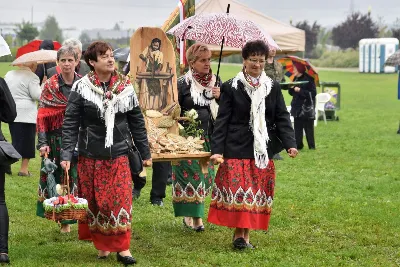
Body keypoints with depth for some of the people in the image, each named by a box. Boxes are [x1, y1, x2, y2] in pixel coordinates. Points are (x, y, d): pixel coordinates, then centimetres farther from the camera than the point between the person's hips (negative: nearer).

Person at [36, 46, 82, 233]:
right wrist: (43, 142, -12)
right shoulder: (50, 86, 2)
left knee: (80, 178, -2)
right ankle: (64, 221, 11)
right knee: (59, 178, 1)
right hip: (57, 139, -1)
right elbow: (42, 116, -2)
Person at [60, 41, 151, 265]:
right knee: (95, 201, 7)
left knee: (121, 201, -4)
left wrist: (146, 153, 9)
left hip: (119, 155, 1)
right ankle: (102, 245, 21)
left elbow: (137, 123, 8)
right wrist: (66, 155, -12)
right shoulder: (81, 88, -4)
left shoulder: (125, 87, 2)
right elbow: (70, 124, -4)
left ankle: (122, 247, 3)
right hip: (90, 156, -1)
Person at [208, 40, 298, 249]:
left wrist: (290, 143, -7)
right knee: (238, 191, -8)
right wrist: (217, 149, -10)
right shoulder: (232, 87, -1)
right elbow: (222, 120, -2)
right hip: (237, 149, -3)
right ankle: (239, 233, 0)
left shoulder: (273, 88, 8)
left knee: (258, 193, 3)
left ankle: (245, 233, 12)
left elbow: (282, 118, 7)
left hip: (263, 150, 3)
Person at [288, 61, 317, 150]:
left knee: (308, 129, -1)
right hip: (297, 108, 7)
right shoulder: (295, 79, 11)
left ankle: (311, 146, 6)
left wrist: (300, 90, -21)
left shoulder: (309, 79, -11)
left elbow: (313, 94, -17)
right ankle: (298, 145, 14)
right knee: (297, 128, 7)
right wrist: (291, 88, -5)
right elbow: (292, 93, 17)